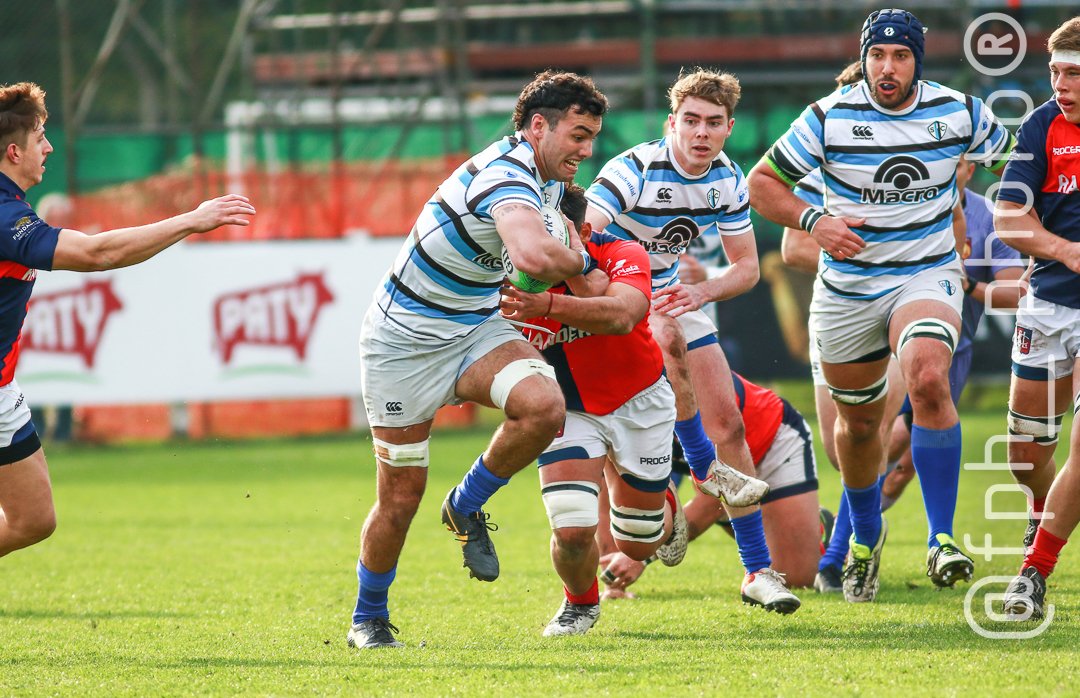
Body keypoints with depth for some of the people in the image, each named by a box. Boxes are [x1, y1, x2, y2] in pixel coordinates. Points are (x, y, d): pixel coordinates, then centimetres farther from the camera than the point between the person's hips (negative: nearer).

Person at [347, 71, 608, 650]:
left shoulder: (548, 178, 3)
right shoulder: (507, 176, -27)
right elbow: (533, 256, -47)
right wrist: (579, 260, -26)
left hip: (477, 329, 7)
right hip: (404, 340, -7)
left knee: (544, 405, -24)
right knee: (400, 497, -1)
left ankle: (467, 507, 0)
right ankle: (367, 619, 22)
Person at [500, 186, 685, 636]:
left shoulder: (622, 256, -27)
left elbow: (621, 315, -48)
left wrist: (549, 304, -64)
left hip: (639, 402, 0)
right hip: (567, 409, 0)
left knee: (637, 544, 11)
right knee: (572, 531, -20)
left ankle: (665, 510, 50)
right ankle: (580, 604, 16)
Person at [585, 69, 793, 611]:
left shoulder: (728, 180, -6)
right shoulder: (635, 170, -26)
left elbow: (746, 267, 0)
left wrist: (702, 292, -22)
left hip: (672, 295, 6)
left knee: (727, 420, -2)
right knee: (668, 337, -38)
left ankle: (757, 571, 3)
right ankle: (704, 466, -18)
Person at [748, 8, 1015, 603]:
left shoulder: (959, 112, -6)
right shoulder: (829, 118, -10)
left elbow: (1013, 161, 13)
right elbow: (761, 184, -3)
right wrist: (813, 221, -19)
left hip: (927, 278, -1)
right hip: (847, 286, 1)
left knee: (928, 380, -30)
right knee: (858, 421, 12)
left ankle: (942, 537, -26)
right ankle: (866, 535, 41)